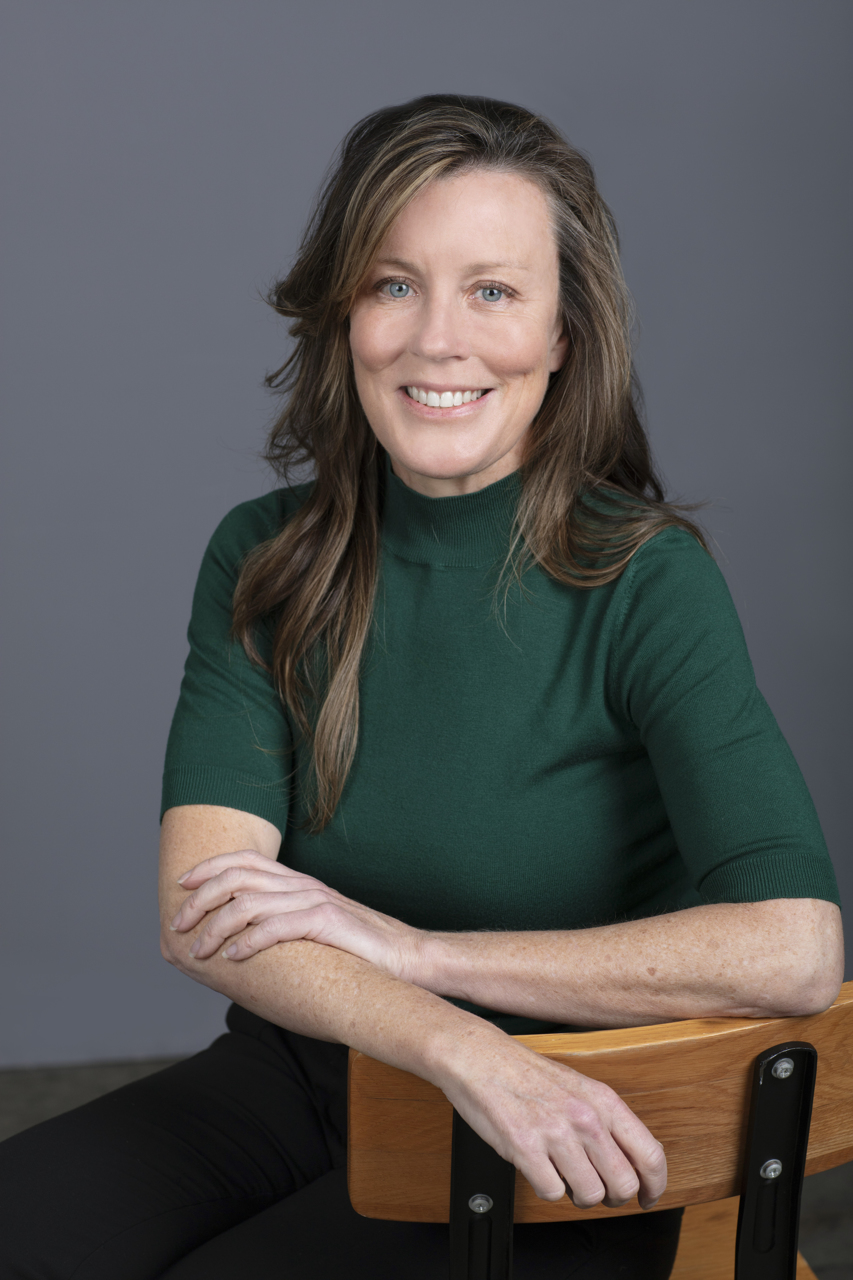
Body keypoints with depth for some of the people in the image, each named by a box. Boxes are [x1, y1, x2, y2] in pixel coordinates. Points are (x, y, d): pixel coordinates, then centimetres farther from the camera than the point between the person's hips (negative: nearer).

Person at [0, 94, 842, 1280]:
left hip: (554, 1157, -3)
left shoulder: (645, 580, -14)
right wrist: (464, 1047, -30)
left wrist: (412, 947, -21)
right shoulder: (263, 559, -3)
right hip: (297, 1080, 4)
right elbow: (201, 911, -13)